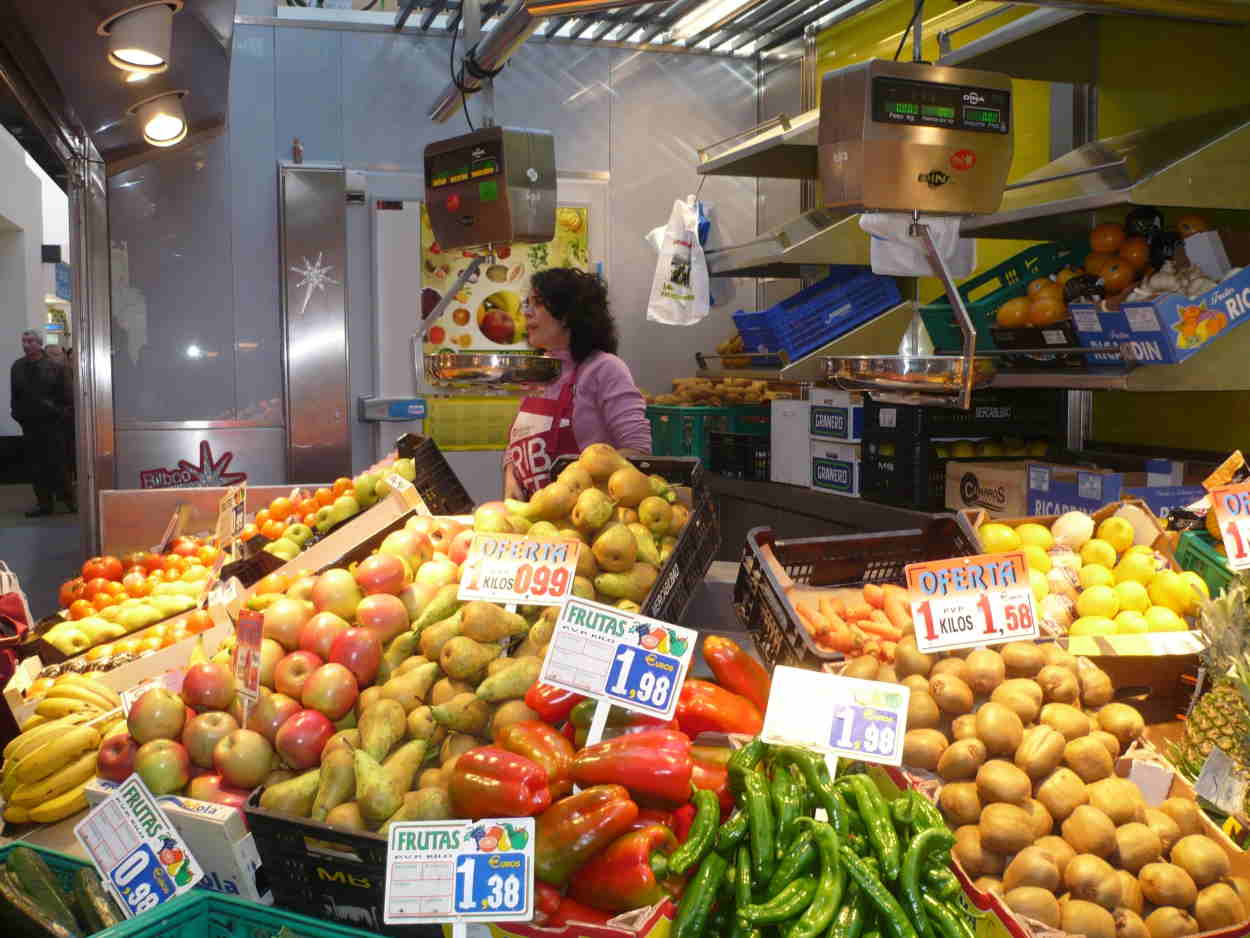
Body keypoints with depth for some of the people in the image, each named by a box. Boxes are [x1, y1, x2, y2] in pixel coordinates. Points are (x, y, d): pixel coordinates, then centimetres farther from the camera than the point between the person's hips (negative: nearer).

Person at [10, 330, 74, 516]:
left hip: (52, 423, -4)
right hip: (29, 424, 4)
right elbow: (14, 395, 12)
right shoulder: (17, 367, 8)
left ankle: (67, 499, 11)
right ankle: (45, 503, 13)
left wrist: (62, 414, -9)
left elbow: (66, 396, -4)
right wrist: (17, 414, 4)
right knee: (35, 466, 6)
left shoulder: (54, 367, -5)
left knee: (56, 464, -2)